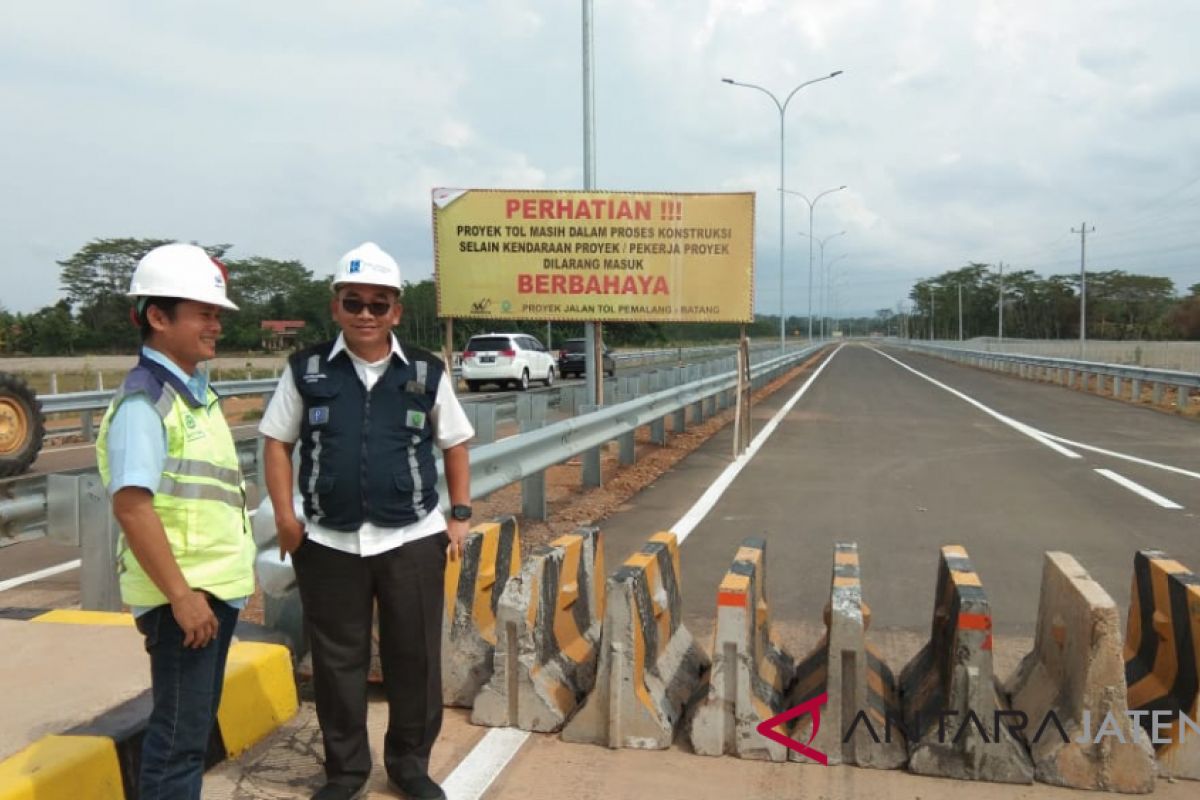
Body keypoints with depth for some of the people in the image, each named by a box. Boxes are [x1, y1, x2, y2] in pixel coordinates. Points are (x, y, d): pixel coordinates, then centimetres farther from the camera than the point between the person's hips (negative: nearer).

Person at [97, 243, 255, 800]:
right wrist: (180, 594, -23)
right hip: (184, 594, -9)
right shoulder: (143, 401, -16)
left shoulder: (196, 391, 11)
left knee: (197, 723, 19)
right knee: (179, 732, 1)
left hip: (217, 586, 9)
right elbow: (131, 505, -23)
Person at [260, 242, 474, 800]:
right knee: (337, 659, 11)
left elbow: (455, 445, 9)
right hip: (328, 543, 0)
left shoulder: (427, 372, 2)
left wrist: (460, 514, 2)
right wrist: (285, 517, -3)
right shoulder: (306, 370, 1)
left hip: (412, 540, 0)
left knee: (416, 657, 9)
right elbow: (277, 442, 6)